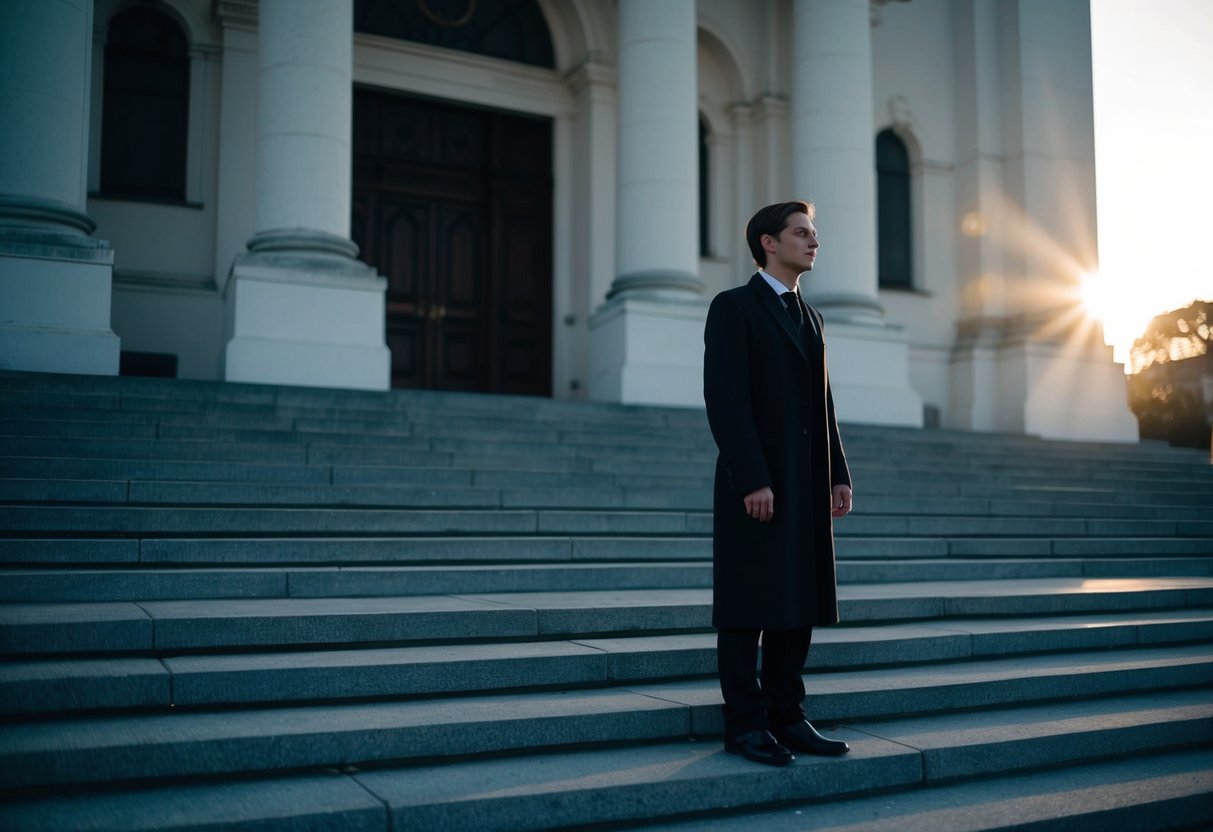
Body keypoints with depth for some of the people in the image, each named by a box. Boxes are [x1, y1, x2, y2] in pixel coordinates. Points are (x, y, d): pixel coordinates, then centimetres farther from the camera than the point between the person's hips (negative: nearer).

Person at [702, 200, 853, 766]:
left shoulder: (808, 316, 20)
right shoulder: (733, 307, -3)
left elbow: (821, 405, 19)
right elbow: (726, 400, -13)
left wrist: (838, 475, 10)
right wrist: (753, 481, -19)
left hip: (807, 488, 8)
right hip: (755, 486, -7)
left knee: (798, 605, 9)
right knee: (748, 609, -1)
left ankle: (787, 717, 18)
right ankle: (745, 726, 7)